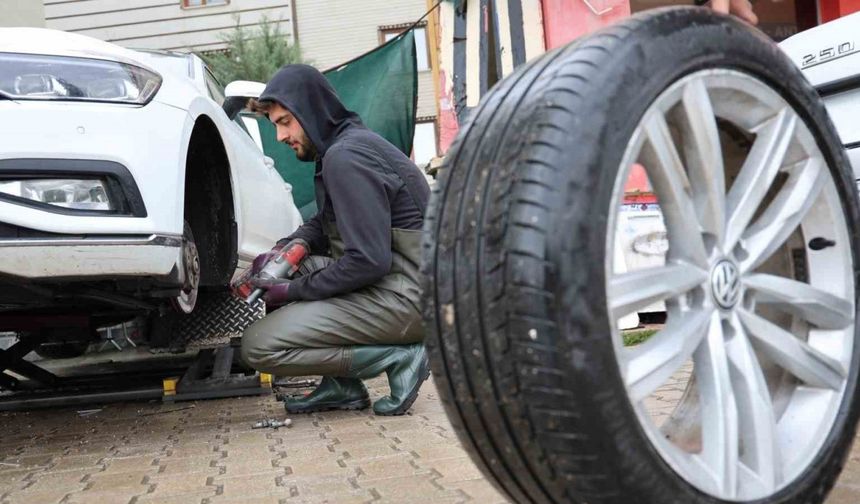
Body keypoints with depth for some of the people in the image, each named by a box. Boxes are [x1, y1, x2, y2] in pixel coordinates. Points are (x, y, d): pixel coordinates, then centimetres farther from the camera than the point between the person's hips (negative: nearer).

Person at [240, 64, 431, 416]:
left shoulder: (344, 157, -17)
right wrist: (290, 248, 3)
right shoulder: (349, 141, 15)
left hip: (404, 298, -10)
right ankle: (343, 386, 11)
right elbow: (325, 224, 24)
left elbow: (369, 261, -23)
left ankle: (398, 357, -8)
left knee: (258, 346, -11)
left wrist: (295, 290, -11)